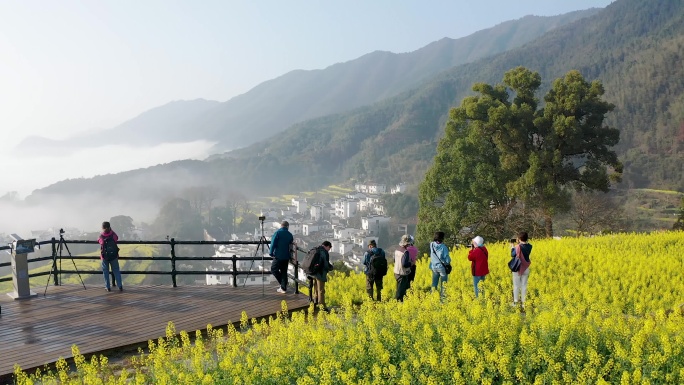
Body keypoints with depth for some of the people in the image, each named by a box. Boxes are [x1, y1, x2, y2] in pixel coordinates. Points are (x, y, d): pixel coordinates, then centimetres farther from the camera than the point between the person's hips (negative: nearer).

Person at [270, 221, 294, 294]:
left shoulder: (277, 233, -8)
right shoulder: (290, 235, 6)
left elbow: (273, 244, -13)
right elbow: (290, 245, 12)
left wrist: (271, 253, -4)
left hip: (278, 256, -5)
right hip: (286, 257, 5)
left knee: (274, 269, 7)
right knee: (284, 272, 12)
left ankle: (283, 286, 0)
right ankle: (283, 288, 14)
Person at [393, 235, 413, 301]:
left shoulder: (396, 250, 3)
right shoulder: (405, 252, -22)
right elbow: (404, 264, -27)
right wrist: (410, 263, -8)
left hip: (396, 272, 8)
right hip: (403, 274, -8)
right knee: (400, 291, 3)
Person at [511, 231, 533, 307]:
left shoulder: (518, 247, -19)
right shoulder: (529, 246, -3)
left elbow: (513, 255, -6)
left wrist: (512, 247, 9)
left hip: (518, 268, -4)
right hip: (526, 268, 4)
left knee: (516, 285, 6)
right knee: (524, 285, 11)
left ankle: (515, 302, 12)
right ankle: (523, 302, 14)